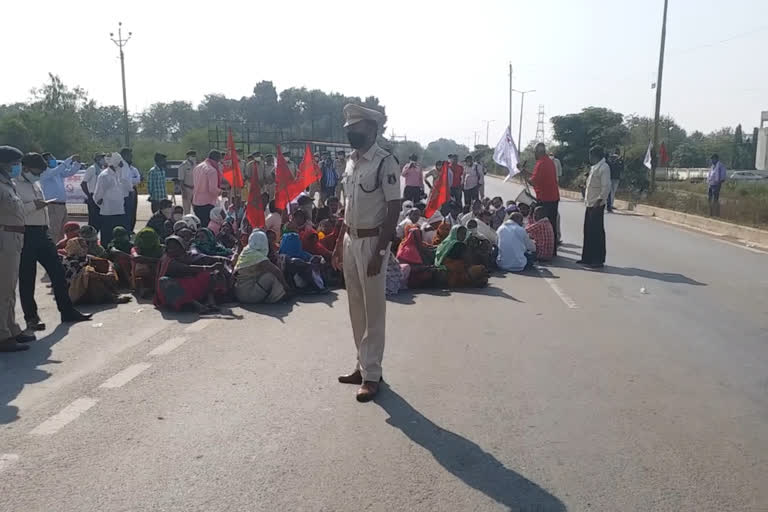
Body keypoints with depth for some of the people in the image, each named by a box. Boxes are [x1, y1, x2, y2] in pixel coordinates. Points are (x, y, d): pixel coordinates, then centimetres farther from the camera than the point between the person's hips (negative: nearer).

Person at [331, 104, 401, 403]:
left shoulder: (385, 162, -14)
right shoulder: (351, 161, 11)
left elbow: (393, 210, -15)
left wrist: (380, 252, -19)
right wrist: (339, 243, 16)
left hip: (371, 242, -8)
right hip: (350, 240, 8)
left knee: (373, 311, 1)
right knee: (356, 308, 14)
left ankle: (371, 374, 11)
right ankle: (363, 365, 27)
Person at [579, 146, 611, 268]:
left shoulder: (604, 167, -13)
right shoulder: (594, 167, 16)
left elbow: (606, 186, -20)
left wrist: (600, 199, -22)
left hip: (597, 204, -9)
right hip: (590, 203, 9)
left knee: (597, 231, -6)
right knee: (588, 231, 12)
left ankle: (598, 260, -2)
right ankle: (587, 257, 20)